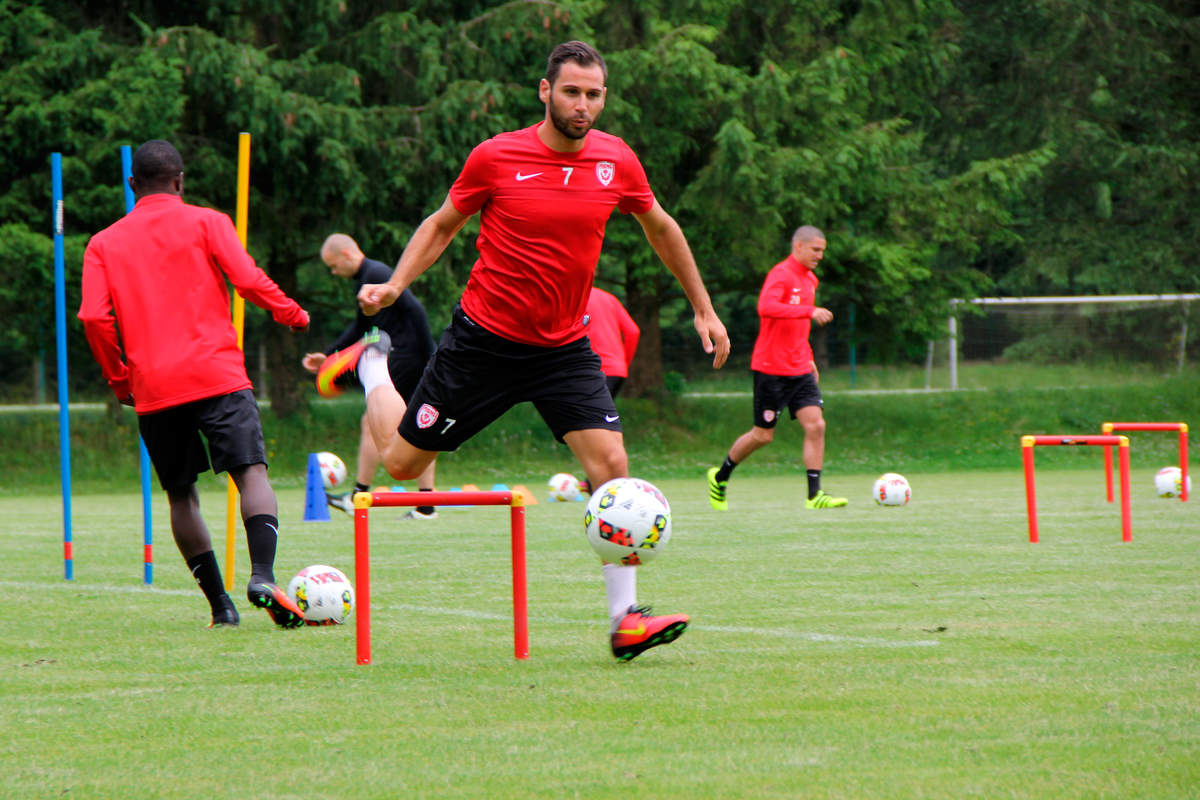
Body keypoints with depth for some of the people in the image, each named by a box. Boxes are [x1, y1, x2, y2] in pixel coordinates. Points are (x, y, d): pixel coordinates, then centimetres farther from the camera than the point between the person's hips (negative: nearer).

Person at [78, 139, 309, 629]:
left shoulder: (104, 243, 11)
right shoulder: (206, 223, 6)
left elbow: (94, 317, 1)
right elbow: (247, 280, -5)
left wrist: (120, 380, 11)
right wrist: (292, 313, 12)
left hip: (152, 387, 3)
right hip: (216, 375, -3)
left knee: (181, 494, 13)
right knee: (251, 472, -9)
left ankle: (219, 604, 9)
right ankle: (262, 575, -32)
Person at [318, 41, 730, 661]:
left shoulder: (617, 162, -3)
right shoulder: (495, 158, -11)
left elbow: (660, 228, 16)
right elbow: (443, 224, 5)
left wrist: (703, 309, 19)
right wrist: (393, 286, -8)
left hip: (565, 348, 2)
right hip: (484, 339, -2)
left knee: (610, 464, -16)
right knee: (402, 461, 8)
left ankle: (624, 619, -11)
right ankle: (373, 368, 41)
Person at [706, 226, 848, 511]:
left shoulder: (809, 280, 14)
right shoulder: (781, 274, -13)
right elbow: (766, 307, -33)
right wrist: (809, 311, -37)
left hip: (799, 370, 7)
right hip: (771, 369, -7)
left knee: (816, 425, -8)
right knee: (763, 435, 2)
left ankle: (814, 495, -9)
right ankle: (720, 477, 25)